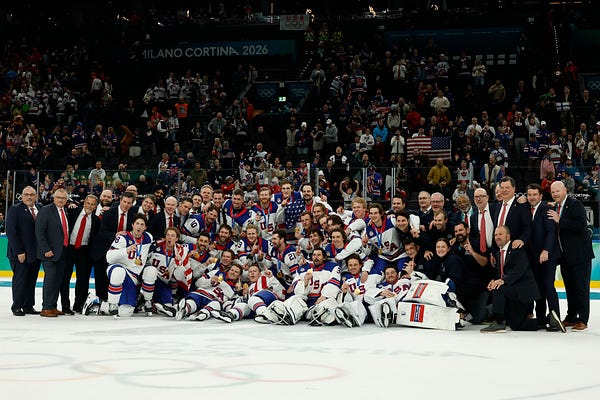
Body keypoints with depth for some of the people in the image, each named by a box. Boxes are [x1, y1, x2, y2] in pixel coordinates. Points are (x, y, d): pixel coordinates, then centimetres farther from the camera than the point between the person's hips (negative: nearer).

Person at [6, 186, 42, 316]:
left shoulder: (40, 208, 8)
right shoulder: (15, 209, -5)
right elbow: (11, 232, -10)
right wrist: (19, 252, -15)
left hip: (36, 252, 4)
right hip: (21, 254, -4)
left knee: (32, 280, 8)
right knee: (19, 279, 3)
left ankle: (28, 306, 16)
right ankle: (17, 307, 12)